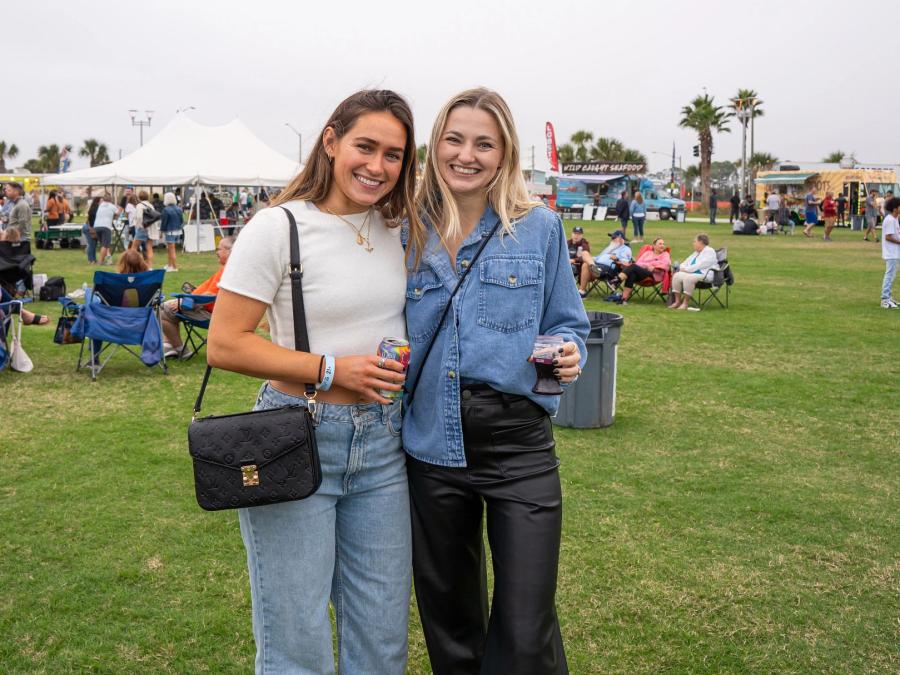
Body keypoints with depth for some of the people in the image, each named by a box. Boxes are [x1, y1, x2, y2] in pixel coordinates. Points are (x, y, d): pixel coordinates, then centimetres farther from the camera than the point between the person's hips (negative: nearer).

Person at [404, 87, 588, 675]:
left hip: (519, 446, -2)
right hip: (432, 445, 2)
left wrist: (569, 355, -13)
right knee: (449, 617, 17)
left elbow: (567, 323, 7)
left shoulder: (540, 228, 0)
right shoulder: (408, 232, 3)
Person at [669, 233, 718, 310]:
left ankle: (686, 303, -27)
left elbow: (700, 265, -19)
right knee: (677, 276, -15)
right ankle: (677, 301, -16)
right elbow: (687, 262, 23)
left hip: (705, 275, -9)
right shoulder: (696, 252, 22)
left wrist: (686, 269, -16)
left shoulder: (709, 252, -7)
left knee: (687, 278, -35)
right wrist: (682, 267, 0)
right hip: (692, 273, 9)